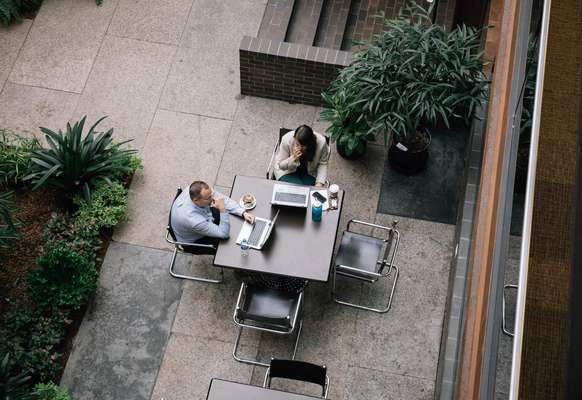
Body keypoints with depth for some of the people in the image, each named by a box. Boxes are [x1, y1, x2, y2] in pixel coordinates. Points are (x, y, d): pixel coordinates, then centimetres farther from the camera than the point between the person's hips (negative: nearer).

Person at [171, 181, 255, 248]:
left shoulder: (196, 191, -28)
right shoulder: (191, 218, -45)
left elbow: (224, 199, -16)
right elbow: (224, 233, -35)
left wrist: (244, 213, -26)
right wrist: (222, 210, -43)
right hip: (194, 241, -7)